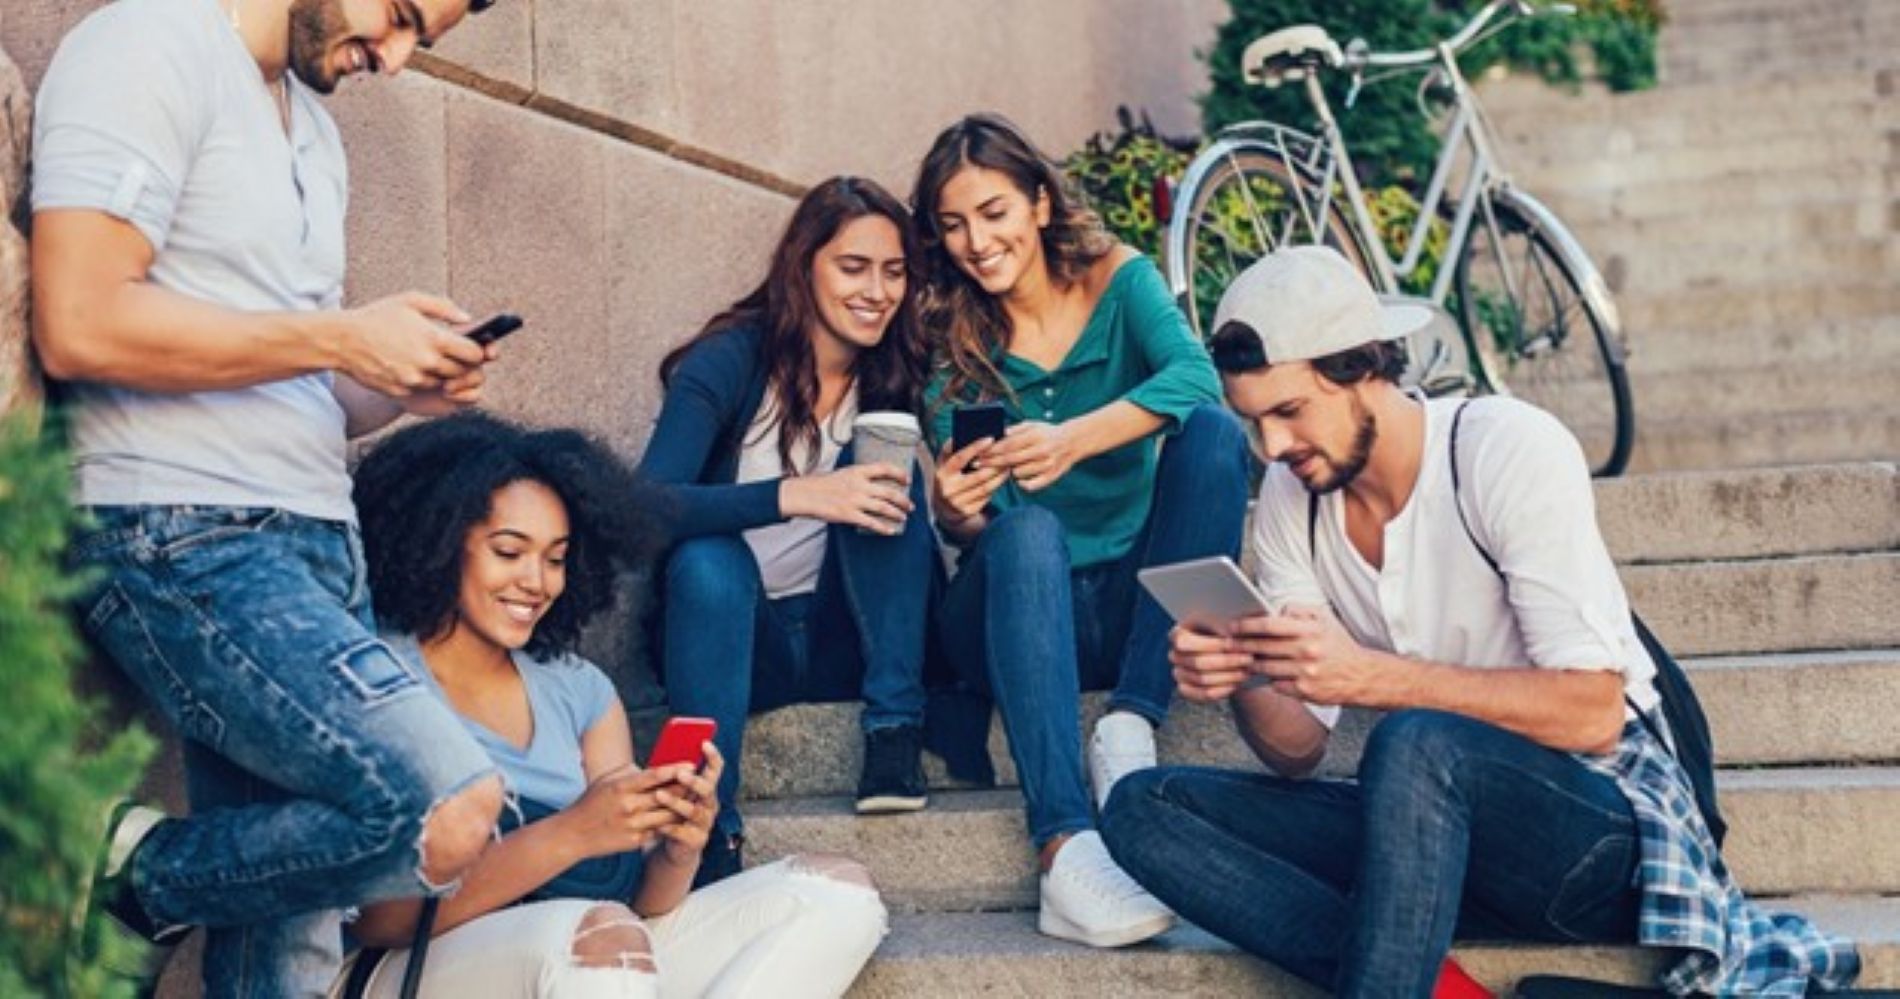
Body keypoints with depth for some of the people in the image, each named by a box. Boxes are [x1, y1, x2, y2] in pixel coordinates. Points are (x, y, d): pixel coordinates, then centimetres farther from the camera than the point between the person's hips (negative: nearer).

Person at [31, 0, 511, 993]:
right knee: (452, 813, -22)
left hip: (316, 541, 9)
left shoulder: (313, 129, 21)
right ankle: (137, 882, -1)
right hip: (181, 539, -9)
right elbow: (79, 325, -17)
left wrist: (405, 386, 4)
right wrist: (343, 339, -12)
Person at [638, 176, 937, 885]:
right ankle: (709, 832, -38)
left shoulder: (893, 376, 1)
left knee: (883, 469, -19)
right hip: (722, 628, -3)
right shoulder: (731, 361, -12)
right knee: (708, 558, -35)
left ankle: (895, 733, -23)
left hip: (837, 638, 3)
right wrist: (794, 495, -39)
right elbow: (646, 506, -26)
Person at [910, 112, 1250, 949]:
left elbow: (1195, 377, -20)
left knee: (1214, 433, -22)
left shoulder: (1117, 280, 1)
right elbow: (967, 532, -5)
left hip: (1132, 603, 1)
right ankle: (1065, 849, -49)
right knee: (1025, 528, -34)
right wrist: (954, 512, -30)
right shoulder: (949, 341, 1)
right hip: (1018, 606, -1)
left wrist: (1075, 439, -37)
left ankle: (1132, 724, -27)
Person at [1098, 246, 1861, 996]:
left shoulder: (1508, 448, -15)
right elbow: (1297, 752, 3)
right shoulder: (1290, 500, 2)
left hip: (1602, 829, -6)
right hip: (1438, 829, 6)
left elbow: (1591, 714, -22)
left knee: (1416, 742, -37)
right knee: (1144, 809, -11)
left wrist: (1369, 675, -30)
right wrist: (1244, 685, -19)